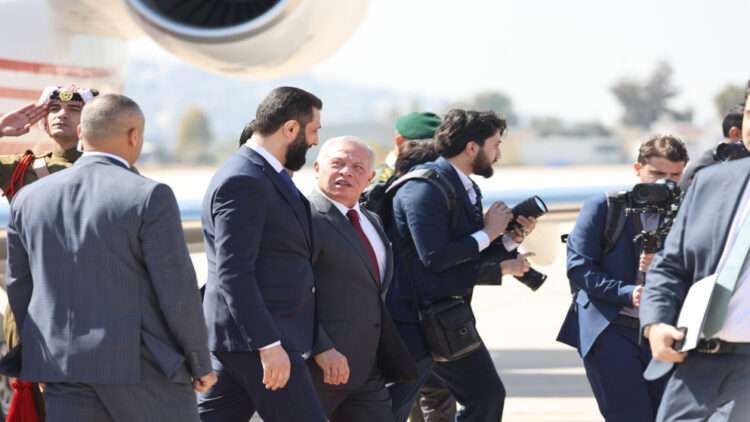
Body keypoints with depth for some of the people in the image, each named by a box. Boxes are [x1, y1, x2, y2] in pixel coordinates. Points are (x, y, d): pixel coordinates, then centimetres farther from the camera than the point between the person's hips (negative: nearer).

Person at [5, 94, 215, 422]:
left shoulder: (29, 198, 5)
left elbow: (20, 288, 11)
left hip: (64, 368, 5)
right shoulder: (150, 197, -12)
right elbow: (177, 290, -11)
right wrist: (200, 363, 0)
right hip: (141, 366, -5)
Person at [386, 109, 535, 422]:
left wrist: (510, 238, 2)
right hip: (413, 322, -10)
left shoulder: (468, 189, 12)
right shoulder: (425, 187, -18)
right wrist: (488, 233, -15)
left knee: (487, 396, 11)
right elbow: (435, 257, -26)